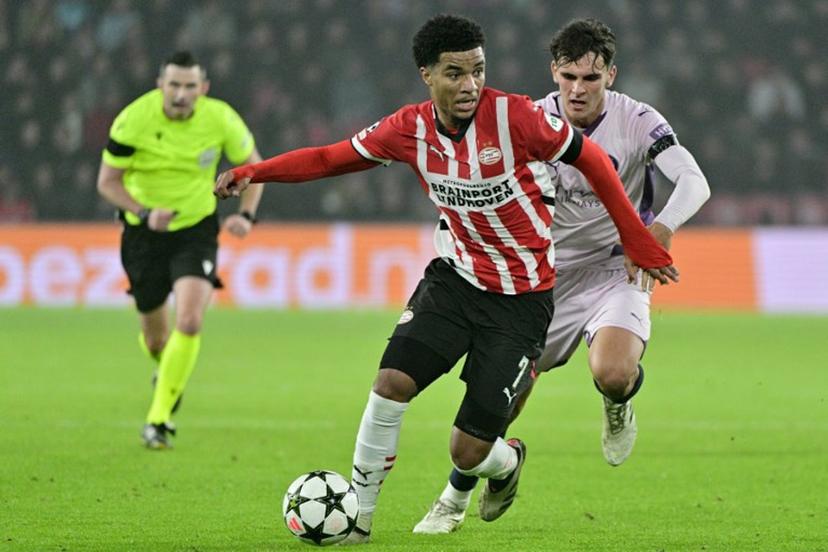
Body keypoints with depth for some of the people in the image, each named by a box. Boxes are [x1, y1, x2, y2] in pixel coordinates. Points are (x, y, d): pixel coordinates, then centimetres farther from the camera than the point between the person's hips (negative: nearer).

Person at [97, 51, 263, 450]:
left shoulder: (220, 120, -14)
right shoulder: (133, 120, -18)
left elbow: (252, 165, 3)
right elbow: (107, 181, -10)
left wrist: (246, 215, -12)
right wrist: (144, 212, -26)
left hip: (197, 228, 0)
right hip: (143, 233, 0)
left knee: (189, 321, -21)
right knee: (155, 334, 10)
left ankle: (159, 418, -10)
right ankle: (167, 371, 49)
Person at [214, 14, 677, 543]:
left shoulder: (514, 116, -19)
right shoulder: (411, 129, -6)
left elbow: (591, 159, -7)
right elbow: (331, 158, 6)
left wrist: (640, 244, -3)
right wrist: (252, 172, -6)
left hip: (522, 300, -4)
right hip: (455, 278, 4)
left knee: (468, 452, -5)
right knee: (392, 382, -19)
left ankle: (508, 460, 35)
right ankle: (358, 516, -1)